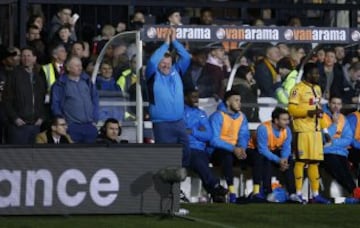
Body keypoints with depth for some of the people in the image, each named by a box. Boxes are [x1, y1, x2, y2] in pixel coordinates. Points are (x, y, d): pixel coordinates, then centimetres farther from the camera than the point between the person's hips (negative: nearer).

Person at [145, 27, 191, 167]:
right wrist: (166, 43, -9)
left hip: (179, 122, 5)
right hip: (161, 124, -5)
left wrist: (174, 41, 0)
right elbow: (152, 61, -16)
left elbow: (186, 57, 7)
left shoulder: (176, 72, 12)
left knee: (185, 153, 6)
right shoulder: (154, 76, 0)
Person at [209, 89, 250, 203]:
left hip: (235, 149, 6)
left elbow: (244, 136, 4)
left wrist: (241, 148, -20)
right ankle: (232, 192, -43)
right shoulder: (218, 116, -11)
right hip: (218, 150, -6)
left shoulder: (242, 116, 10)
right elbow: (214, 140, -19)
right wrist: (233, 149, -28)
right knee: (227, 155, -39)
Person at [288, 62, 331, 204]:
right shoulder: (298, 88, -9)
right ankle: (298, 194, -3)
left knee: (314, 162, 8)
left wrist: (319, 112, 11)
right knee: (301, 160, -7)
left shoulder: (317, 88, 19)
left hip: (315, 129, 8)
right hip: (303, 130, -8)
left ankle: (315, 194, 10)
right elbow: (292, 108, -15)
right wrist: (309, 112, -21)